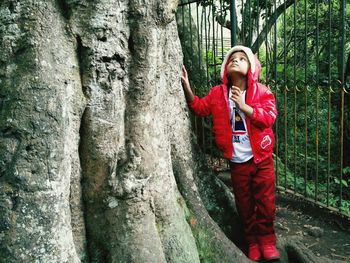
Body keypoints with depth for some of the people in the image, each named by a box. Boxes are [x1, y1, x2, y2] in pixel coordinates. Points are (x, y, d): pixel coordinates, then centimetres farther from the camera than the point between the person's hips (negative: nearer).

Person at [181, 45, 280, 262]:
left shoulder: (262, 92, -5)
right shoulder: (218, 93, 3)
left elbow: (269, 116, -16)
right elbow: (200, 107, 2)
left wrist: (244, 106, -25)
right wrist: (187, 89, -13)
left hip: (261, 158, -2)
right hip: (237, 161, 2)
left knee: (265, 202, 4)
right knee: (244, 204, 12)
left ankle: (267, 241, 23)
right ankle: (253, 242, 28)